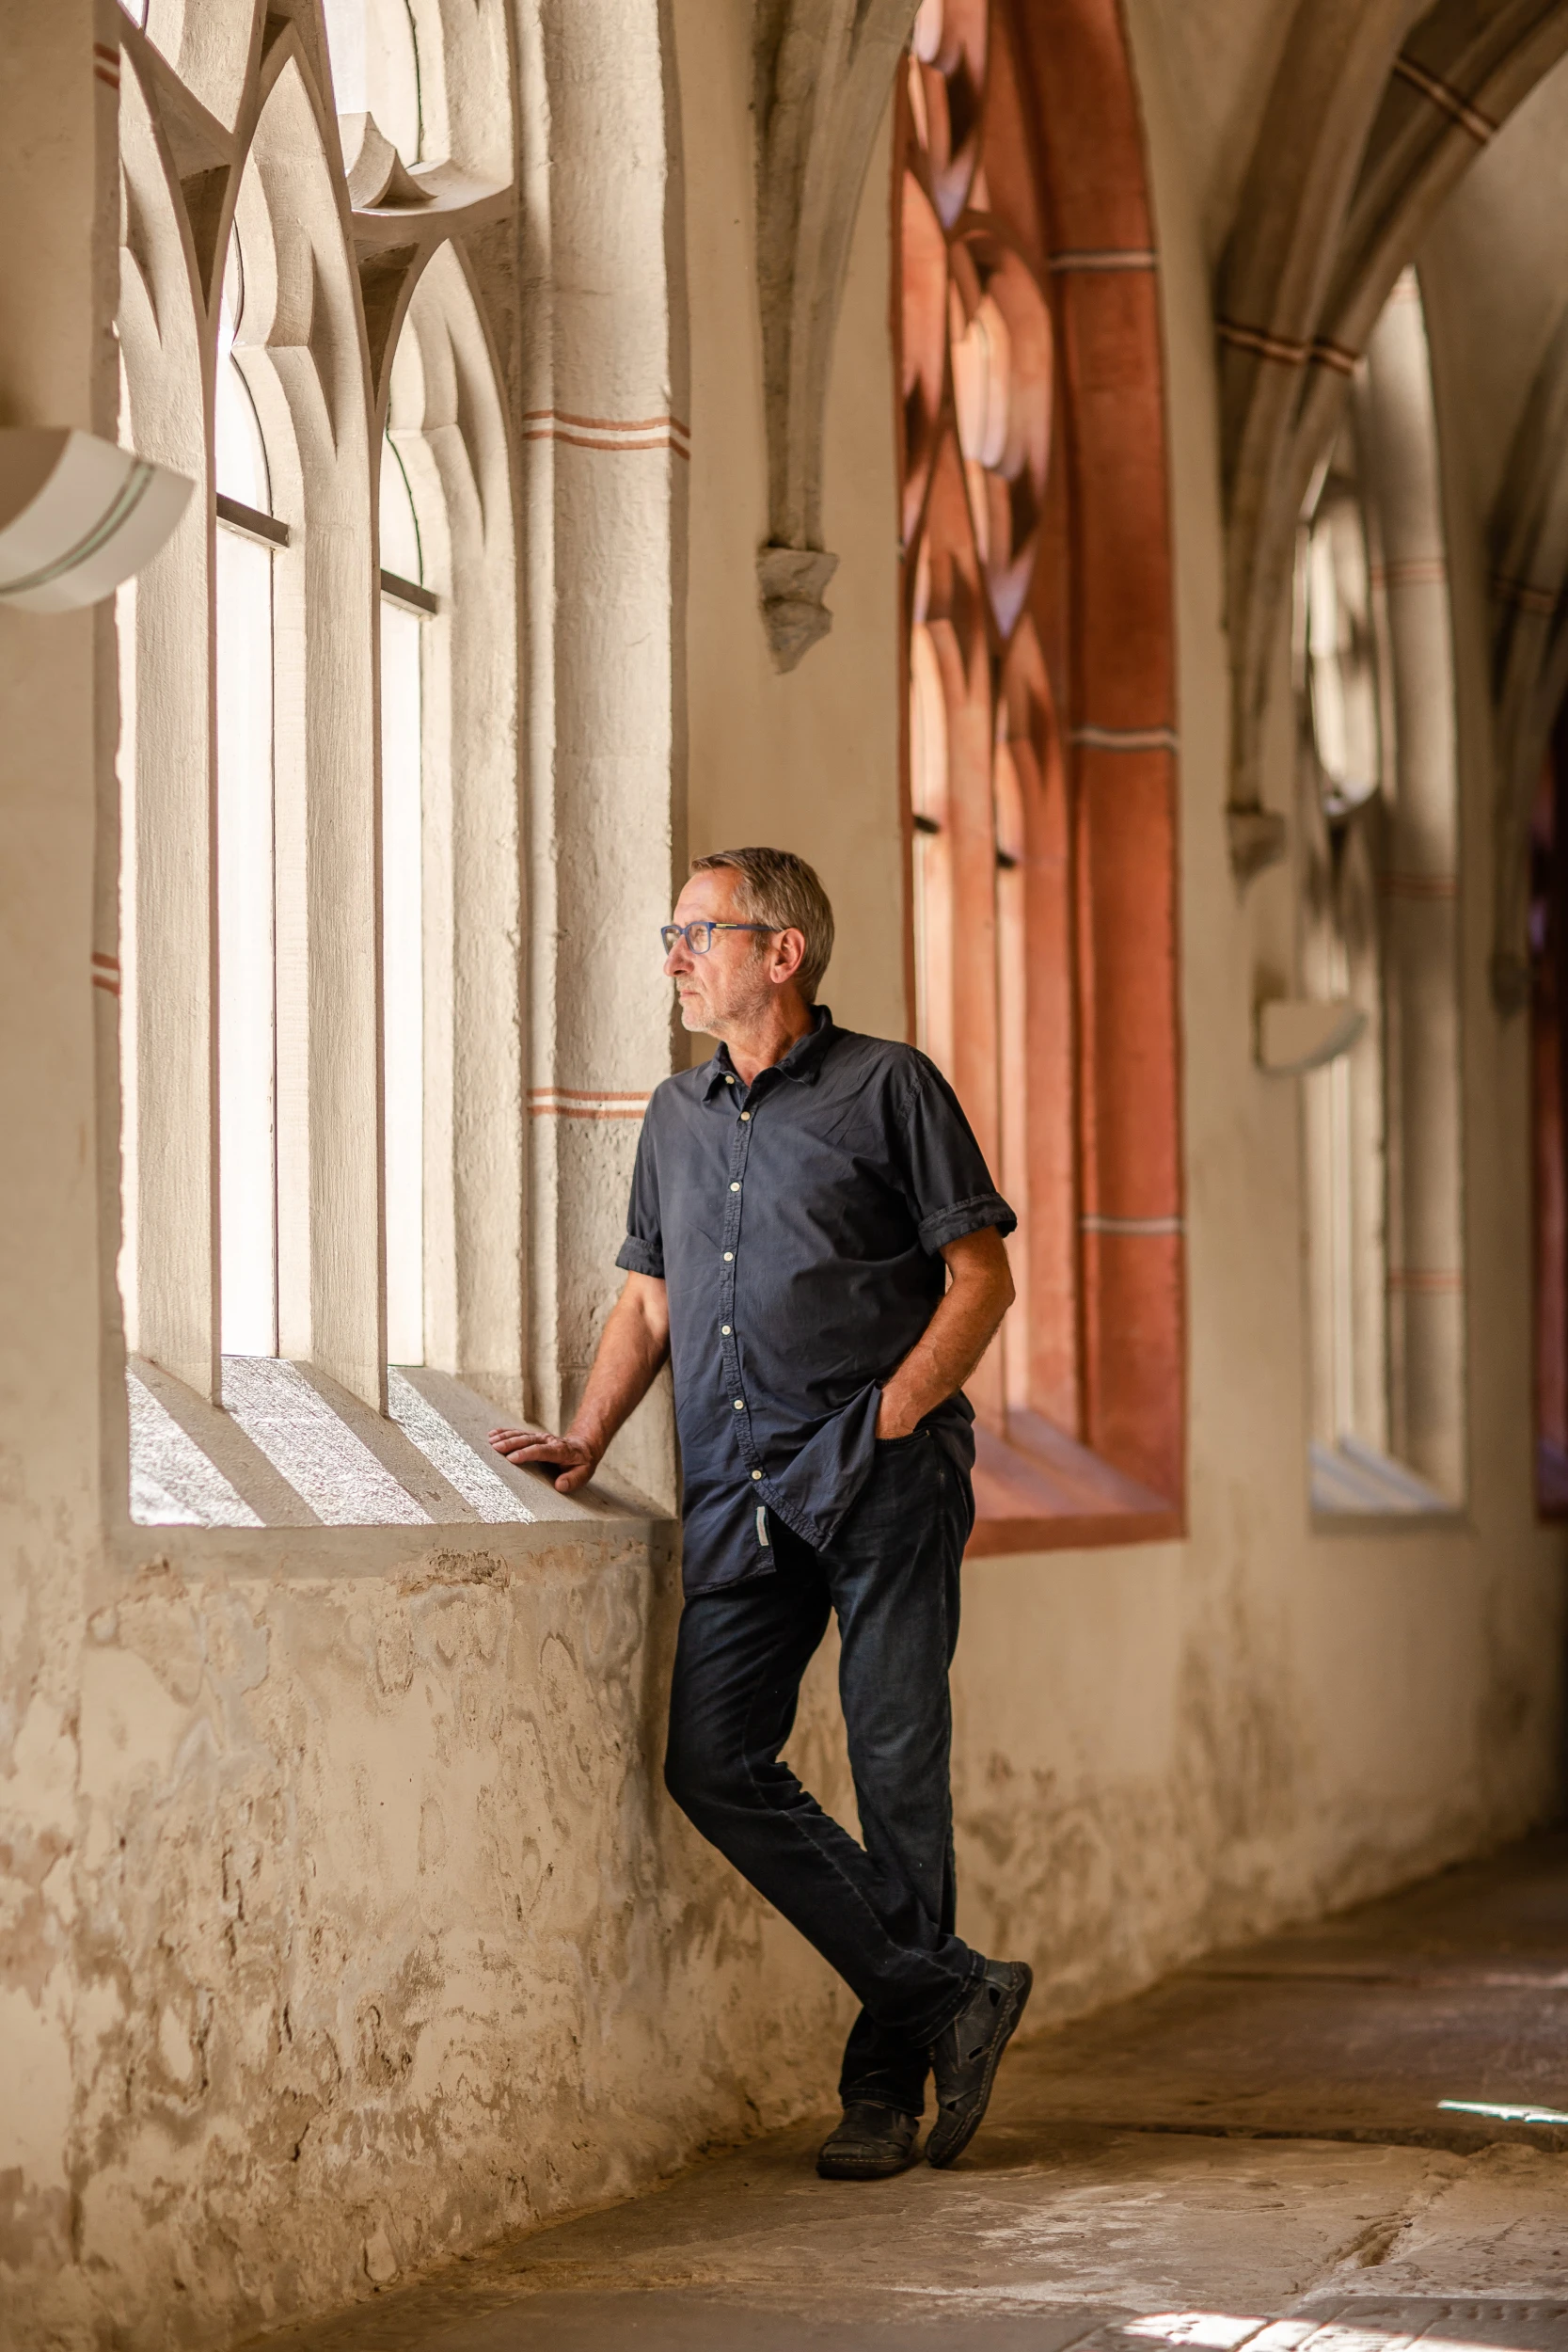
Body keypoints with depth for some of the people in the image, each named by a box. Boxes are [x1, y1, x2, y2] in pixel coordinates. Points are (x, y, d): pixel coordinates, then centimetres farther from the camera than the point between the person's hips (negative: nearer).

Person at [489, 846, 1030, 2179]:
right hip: (738, 1497, 6)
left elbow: (982, 1276, 0)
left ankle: (887, 2080, 8)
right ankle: (945, 1996, 0)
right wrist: (588, 1438, 10)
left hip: (882, 1479, -5)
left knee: (896, 1768, -3)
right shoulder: (679, 1117, 20)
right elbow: (648, 1302, 25)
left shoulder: (887, 1088, 2)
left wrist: (889, 1417, -10)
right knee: (714, 1759, -7)